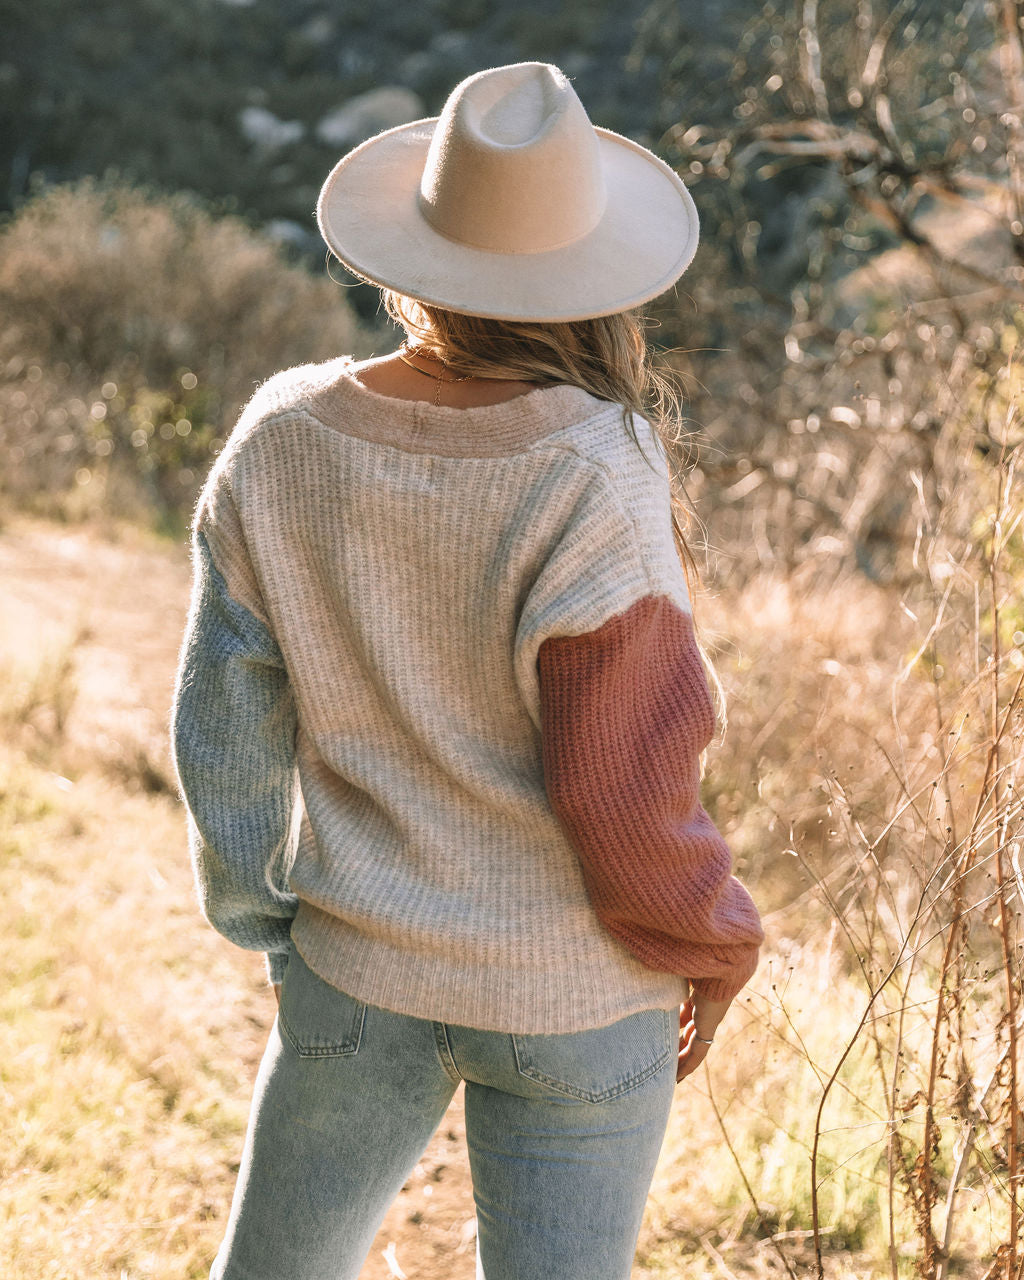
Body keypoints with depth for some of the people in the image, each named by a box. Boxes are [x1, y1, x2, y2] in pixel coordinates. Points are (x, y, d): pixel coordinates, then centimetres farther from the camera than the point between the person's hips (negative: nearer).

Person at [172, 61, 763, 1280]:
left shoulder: (283, 440, -11)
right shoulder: (592, 485, -24)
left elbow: (227, 715, -2)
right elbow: (624, 788, -19)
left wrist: (266, 910, 15)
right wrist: (710, 944, 0)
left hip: (360, 968, 3)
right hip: (575, 994, -3)